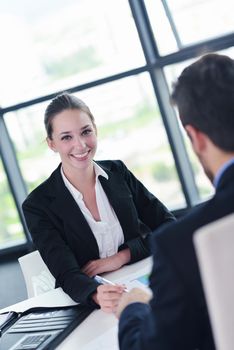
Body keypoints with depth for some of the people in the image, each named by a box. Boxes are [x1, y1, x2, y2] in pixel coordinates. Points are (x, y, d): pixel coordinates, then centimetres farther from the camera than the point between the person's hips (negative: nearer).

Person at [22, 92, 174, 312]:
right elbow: (67, 274, -16)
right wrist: (97, 296, -38)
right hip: (87, 311, -2)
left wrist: (121, 256, -12)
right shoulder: (38, 205, -7)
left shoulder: (118, 172, 5)